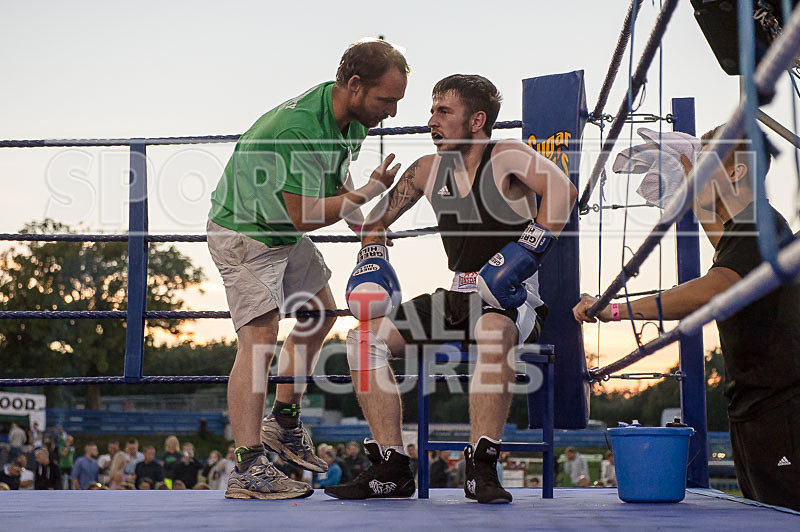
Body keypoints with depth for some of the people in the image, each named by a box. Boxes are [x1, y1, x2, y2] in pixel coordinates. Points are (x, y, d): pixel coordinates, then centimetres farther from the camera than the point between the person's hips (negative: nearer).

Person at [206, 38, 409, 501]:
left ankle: (284, 424, 32)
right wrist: (369, 192, -28)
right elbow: (305, 215, -32)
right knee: (259, 339, -19)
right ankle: (248, 470, -21)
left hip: (285, 235, 10)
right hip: (244, 234, -10)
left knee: (319, 314, 20)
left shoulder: (351, 118, -4)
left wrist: (360, 220, 2)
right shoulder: (297, 128, -34)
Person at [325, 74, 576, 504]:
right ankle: (394, 471, -9)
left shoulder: (507, 158, -9)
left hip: (510, 299, -6)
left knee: (493, 332, -41)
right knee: (364, 337, -8)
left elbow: (563, 191, -28)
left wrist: (525, 252, -34)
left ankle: (481, 467, -36)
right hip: (457, 299, 7)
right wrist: (371, 261, 6)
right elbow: (377, 219, 23)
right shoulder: (428, 170, 9)